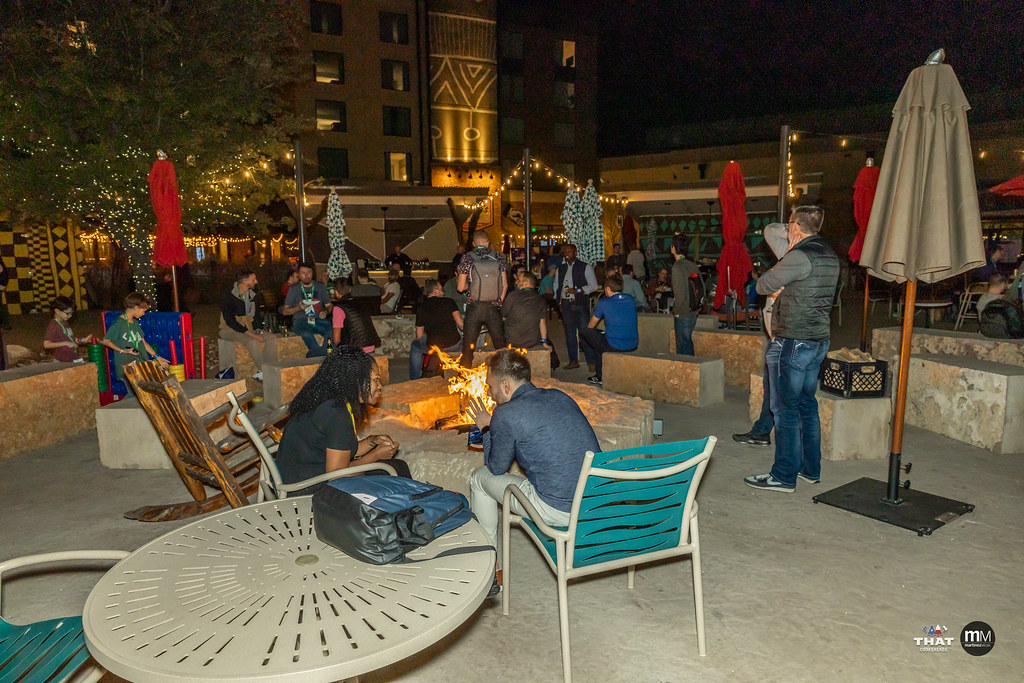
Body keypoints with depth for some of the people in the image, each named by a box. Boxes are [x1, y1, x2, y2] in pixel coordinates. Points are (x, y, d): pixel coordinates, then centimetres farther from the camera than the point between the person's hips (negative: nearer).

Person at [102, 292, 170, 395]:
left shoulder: (135, 323, 14)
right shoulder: (119, 323, -10)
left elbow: (143, 343, 18)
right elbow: (106, 341, -6)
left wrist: (157, 357, 15)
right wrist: (123, 351, -11)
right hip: (126, 366, -8)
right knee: (134, 395, -11)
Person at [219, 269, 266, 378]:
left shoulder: (252, 295, 9)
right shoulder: (229, 295, -12)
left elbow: (257, 316, 14)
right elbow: (229, 320, -19)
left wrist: (258, 331, -7)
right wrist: (249, 333, -26)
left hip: (247, 329, 7)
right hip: (229, 330, -6)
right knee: (252, 341, -36)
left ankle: (260, 373, -23)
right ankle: (264, 372, -30)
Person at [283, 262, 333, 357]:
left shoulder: (320, 287, 16)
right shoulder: (294, 289, 9)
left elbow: (329, 305, 19)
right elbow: (285, 311, 9)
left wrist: (326, 312, -5)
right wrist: (298, 308, -10)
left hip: (318, 320, 2)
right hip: (301, 321, -2)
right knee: (307, 335, -38)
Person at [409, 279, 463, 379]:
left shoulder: (421, 308, 11)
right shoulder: (448, 301, 8)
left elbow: (419, 336, 14)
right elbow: (460, 324, -1)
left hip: (433, 348, 0)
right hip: (453, 346, 0)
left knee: (414, 346, 32)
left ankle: (414, 381, 31)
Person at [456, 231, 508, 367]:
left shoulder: (467, 258, 0)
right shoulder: (498, 257, 6)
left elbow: (461, 287, -2)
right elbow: (505, 285, 5)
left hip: (474, 307, -1)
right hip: (494, 307, 2)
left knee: (468, 346, 5)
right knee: (501, 345, 11)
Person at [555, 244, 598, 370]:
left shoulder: (585, 267, 2)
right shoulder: (561, 268, 16)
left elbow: (594, 286, -3)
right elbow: (556, 285, 24)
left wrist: (577, 290, -13)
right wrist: (557, 298, 8)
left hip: (581, 304, -5)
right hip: (566, 304, 5)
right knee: (570, 333, 7)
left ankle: (591, 362, -4)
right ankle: (573, 361, 15)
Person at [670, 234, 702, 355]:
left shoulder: (677, 267, -16)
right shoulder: (693, 265, 6)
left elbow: (679, 293, -20)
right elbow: (702, 288, 10)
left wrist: (675, 311, -7)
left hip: (683, 314, -7)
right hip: (693, 313, 8)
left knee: (683, 346, 0)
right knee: (688, 342, 19)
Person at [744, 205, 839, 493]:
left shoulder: (800, 256, -17)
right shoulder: (830, 256, 12)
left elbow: (763, 286, -10)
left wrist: (785, 256, 0)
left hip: (792, 342, -9)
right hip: (819, 340, 9)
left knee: (785, 409, -2)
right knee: (807, 405, 16)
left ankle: (784, 476, 3)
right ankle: (810, 469, 24)